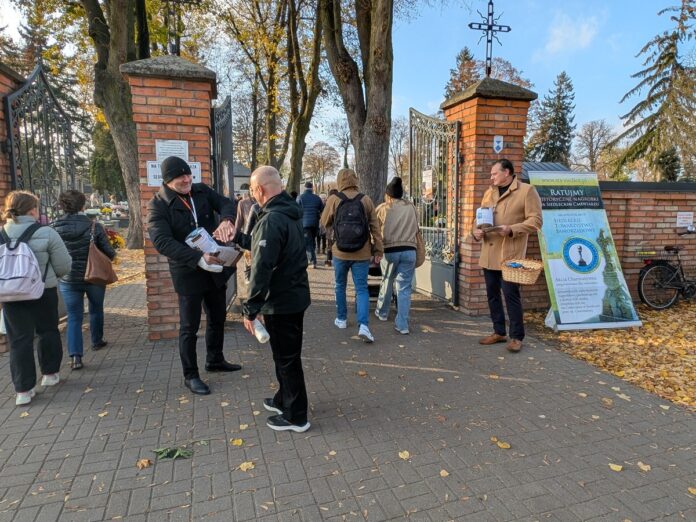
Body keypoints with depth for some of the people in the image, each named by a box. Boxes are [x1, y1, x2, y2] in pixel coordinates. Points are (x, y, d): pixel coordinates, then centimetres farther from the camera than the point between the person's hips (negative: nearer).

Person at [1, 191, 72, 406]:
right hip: (44, 292, -2)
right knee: (48, 331, 18)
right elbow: (64, 266, -10)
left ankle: (23, 389, 9)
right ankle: (50, 373, 32)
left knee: (19, 339, 8)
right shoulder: (46, 233, -14)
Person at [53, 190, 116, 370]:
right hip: (94, 277, -1)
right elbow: (109, 253, -12)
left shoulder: (54, 228, -7)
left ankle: (75, 356, -1)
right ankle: (97, 341, 39)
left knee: (74, 317, 7)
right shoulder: (94, 227, -15)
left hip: (68, 280, 1)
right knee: (96, 310, 22)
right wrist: (113, 253, 11)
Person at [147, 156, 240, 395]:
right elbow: (162, 241, -24)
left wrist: (226, 220, -32)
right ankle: (190, 376, 23)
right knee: (190, 327, 6)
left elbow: (227, 203, -7)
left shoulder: (202, 190, 1)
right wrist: (199, 258, -33)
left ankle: (215, 360, 41)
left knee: (217, 318, 20)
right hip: (188, 272, -5)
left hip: (215, 267, 6)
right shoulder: (158, 205, -13)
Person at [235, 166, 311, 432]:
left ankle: (295, 416, 20)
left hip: (281, 301, -10)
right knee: (287, 354, 23)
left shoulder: (272, 220, -23)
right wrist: (238, 236, 26)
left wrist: (251, 308, -21)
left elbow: (262, 268, -26)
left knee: (286, 358, 4)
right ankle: (285, 399, 41)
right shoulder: (289, 213, 8)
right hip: (295, 295, 10)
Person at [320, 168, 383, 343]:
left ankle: (341, 319, 31)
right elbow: (375, 227, -2)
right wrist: (378, 250, 3)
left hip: (340, 253, 0)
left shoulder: (333, 199, -5)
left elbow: (325, 222, 7)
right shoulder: (366, 200, -3)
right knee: (362, 289, 5)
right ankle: (363, 325, -9)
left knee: (340, 286, 20)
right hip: (362, 254, 0)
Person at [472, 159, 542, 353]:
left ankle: (516, 337, 10)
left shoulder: (527, 191, -3)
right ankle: (499, 332, 25)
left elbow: (535, 221, -8)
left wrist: (511, 230, -21)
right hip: (489, 254, 7)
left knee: (511, 295, -4)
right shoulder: (489, 193, 16)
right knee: (492, 294, 11)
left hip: (510, 255, -6)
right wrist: (477, 231, -1)